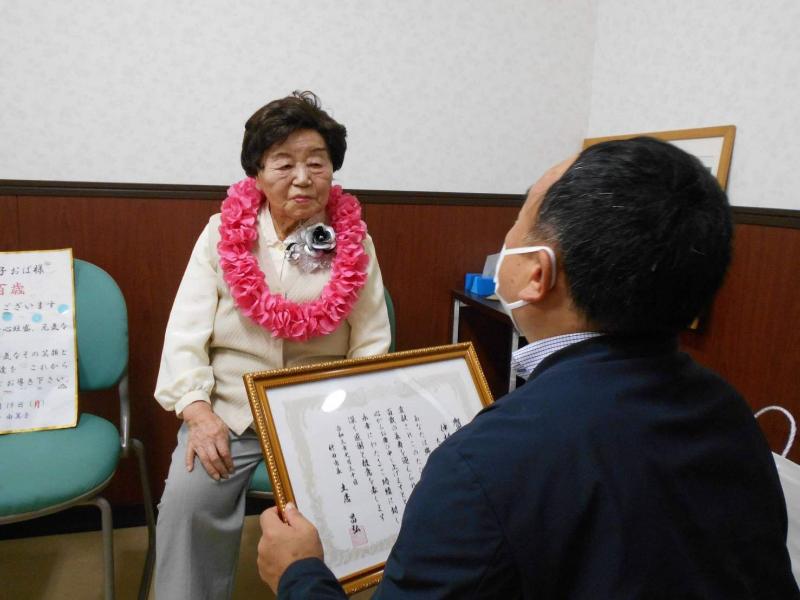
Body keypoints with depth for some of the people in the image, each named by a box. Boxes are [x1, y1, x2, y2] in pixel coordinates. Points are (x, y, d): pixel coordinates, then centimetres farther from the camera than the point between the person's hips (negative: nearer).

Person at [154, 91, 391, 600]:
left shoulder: (354, 242, -1)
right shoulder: (222, 234, 0)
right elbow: (187, 332, -3)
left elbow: (373, 344, -1)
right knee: (187, 501, -20)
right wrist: (197, 412, -15)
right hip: (229, 410, 1)